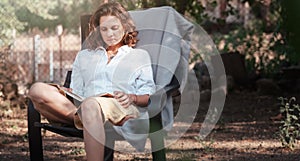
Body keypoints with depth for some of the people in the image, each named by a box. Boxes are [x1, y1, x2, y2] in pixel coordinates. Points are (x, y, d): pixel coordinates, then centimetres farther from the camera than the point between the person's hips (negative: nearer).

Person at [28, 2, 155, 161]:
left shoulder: (139, 56, 26)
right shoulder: (84, 56, 35)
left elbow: (148, 97, 15)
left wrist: (132, 98, -7)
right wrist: (62, 93, 2)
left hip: (122, 109, -3)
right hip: (83, 107, 3)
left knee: (90, 105, -43)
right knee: (37, 90, -24)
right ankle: (79, 116, -39)